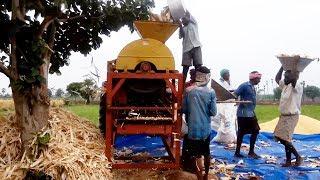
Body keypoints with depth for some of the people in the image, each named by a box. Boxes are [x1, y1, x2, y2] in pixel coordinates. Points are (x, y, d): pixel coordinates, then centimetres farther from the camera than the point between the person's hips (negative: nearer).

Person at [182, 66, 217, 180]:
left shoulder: (188, 90, -4)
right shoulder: (211, 92, -5)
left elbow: (184, 109, 1)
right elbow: (213, 112, -5)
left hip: (193, 129, -2)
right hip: (206, 129, 2)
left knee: (196, 156, 2)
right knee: (206, 153, 20)